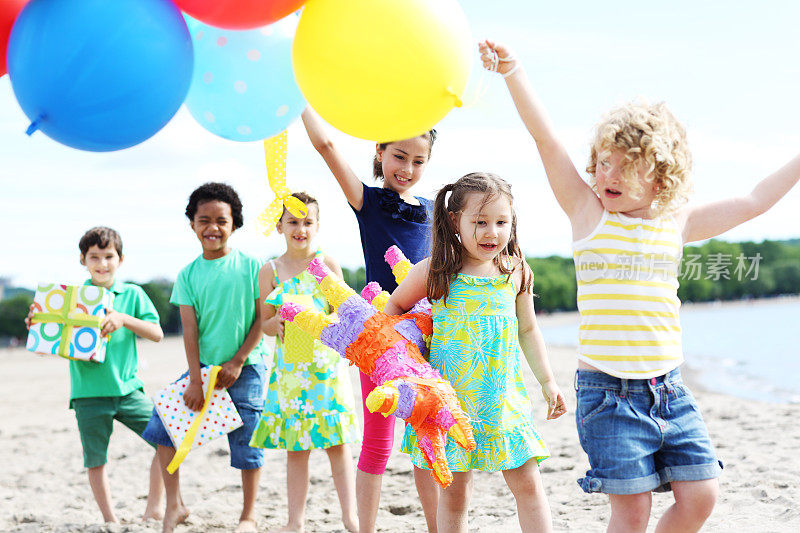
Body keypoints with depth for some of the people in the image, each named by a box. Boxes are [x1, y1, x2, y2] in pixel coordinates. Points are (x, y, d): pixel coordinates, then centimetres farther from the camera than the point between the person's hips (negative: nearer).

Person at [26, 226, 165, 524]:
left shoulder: (132, 295, 4)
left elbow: (157, 334, -4)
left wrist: (123, 319, -18)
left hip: (128, 388, 1)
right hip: (89, 393, 0)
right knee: (95, 460, 4)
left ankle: (153, 508, 10)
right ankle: (110, 520, 18)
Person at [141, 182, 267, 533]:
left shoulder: (250, 267, -5)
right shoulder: (188, 274, 3)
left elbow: (262, 319, -5)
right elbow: (190, 329, -2)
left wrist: (237, 363, -11)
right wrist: (194, 380, -9)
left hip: (246, 368, -3)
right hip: (204, 366, 3)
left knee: (247, 442, 2)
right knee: (162, 423, -5)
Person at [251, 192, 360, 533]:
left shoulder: (328, 265, 1)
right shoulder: (270, 271, 5)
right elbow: (265, 324, 8)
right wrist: (279, 321, -14)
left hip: (326, 365, -2)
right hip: (289, 369, 2)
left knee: (337, 445, -2)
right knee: (295, 448, 6)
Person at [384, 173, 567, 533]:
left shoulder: (516, 273, 1)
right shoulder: (435, 272, -6)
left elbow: (528, 330, 13)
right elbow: (396, 305, 10)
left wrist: (547, 381, 12)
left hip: (503, 400, 2)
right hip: (450, 398, -2)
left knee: (528, 484, -1)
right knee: (454, 491, 6)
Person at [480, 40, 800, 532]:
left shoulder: (677, 223, 9)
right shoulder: (588, 211, 0)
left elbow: (753, 202, 16)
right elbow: (546, 138, -10)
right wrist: (512, 70, -18)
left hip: (669, 388, 4)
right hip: (608, 391, -4)